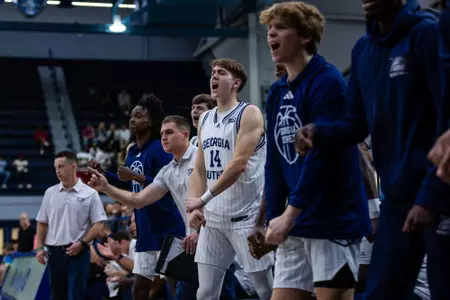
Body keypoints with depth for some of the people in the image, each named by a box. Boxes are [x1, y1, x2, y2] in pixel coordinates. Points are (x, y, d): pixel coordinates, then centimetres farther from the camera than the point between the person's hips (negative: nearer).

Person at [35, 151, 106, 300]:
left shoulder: (90, 194, -3)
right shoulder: (50, 193, 8)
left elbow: (98, 224, -5)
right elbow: (42, 223, 13)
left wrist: (82, 243, -15)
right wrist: (40, 247, 4)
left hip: (78, 251, -3)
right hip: (54, 251, 4)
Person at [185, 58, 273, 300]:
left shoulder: (249, 114, -8)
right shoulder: (205, 120, 14)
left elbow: (239, 164, -18)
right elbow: (200, 169, 15)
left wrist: (204, 199, -18)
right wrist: (194, 205, -1)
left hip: (246, 216, -6)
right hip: (213, 218, 7)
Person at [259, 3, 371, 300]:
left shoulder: (327, 81, -11)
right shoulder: (277, 92, 14)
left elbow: (322, 154, -20)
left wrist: (290, 213, -21)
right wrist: (274, 217, 6)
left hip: (334, 221, -8)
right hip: (296, 224, 8)